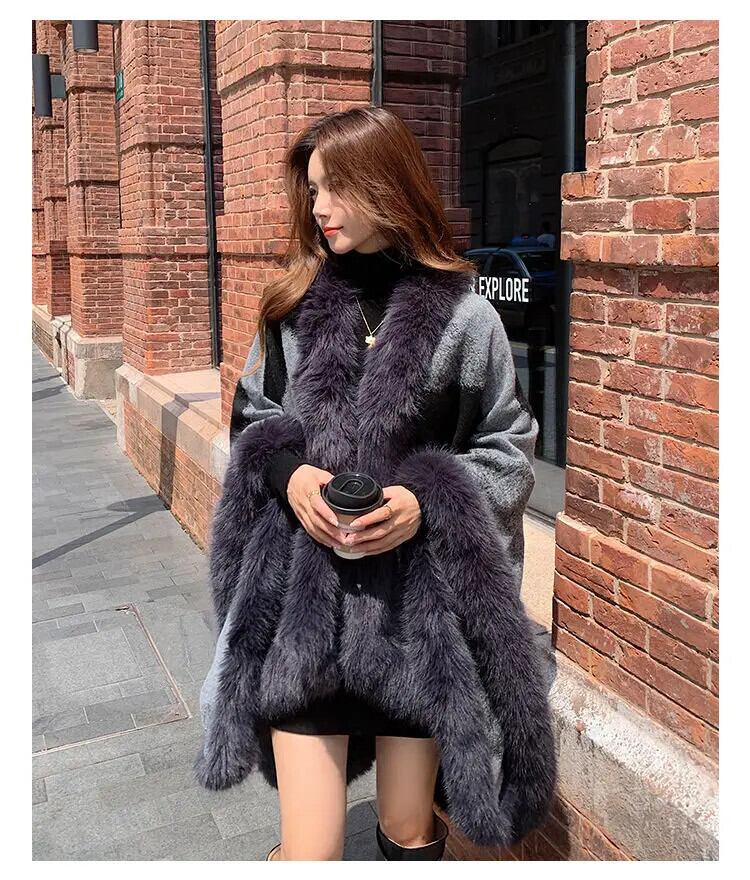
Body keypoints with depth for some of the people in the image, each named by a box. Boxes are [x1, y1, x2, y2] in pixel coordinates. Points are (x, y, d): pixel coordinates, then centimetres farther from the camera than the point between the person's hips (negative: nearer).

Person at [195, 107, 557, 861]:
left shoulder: (463, 317, -4)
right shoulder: (293, 306, 5)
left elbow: (511, 451, 1)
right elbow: (252, 424, 12)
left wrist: (427, 502, -16)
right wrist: (290, 473, -9)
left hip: (420, 605, -1)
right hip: (302, 600, 2)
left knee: (411, 838, 16)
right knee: (308, 845, 3)